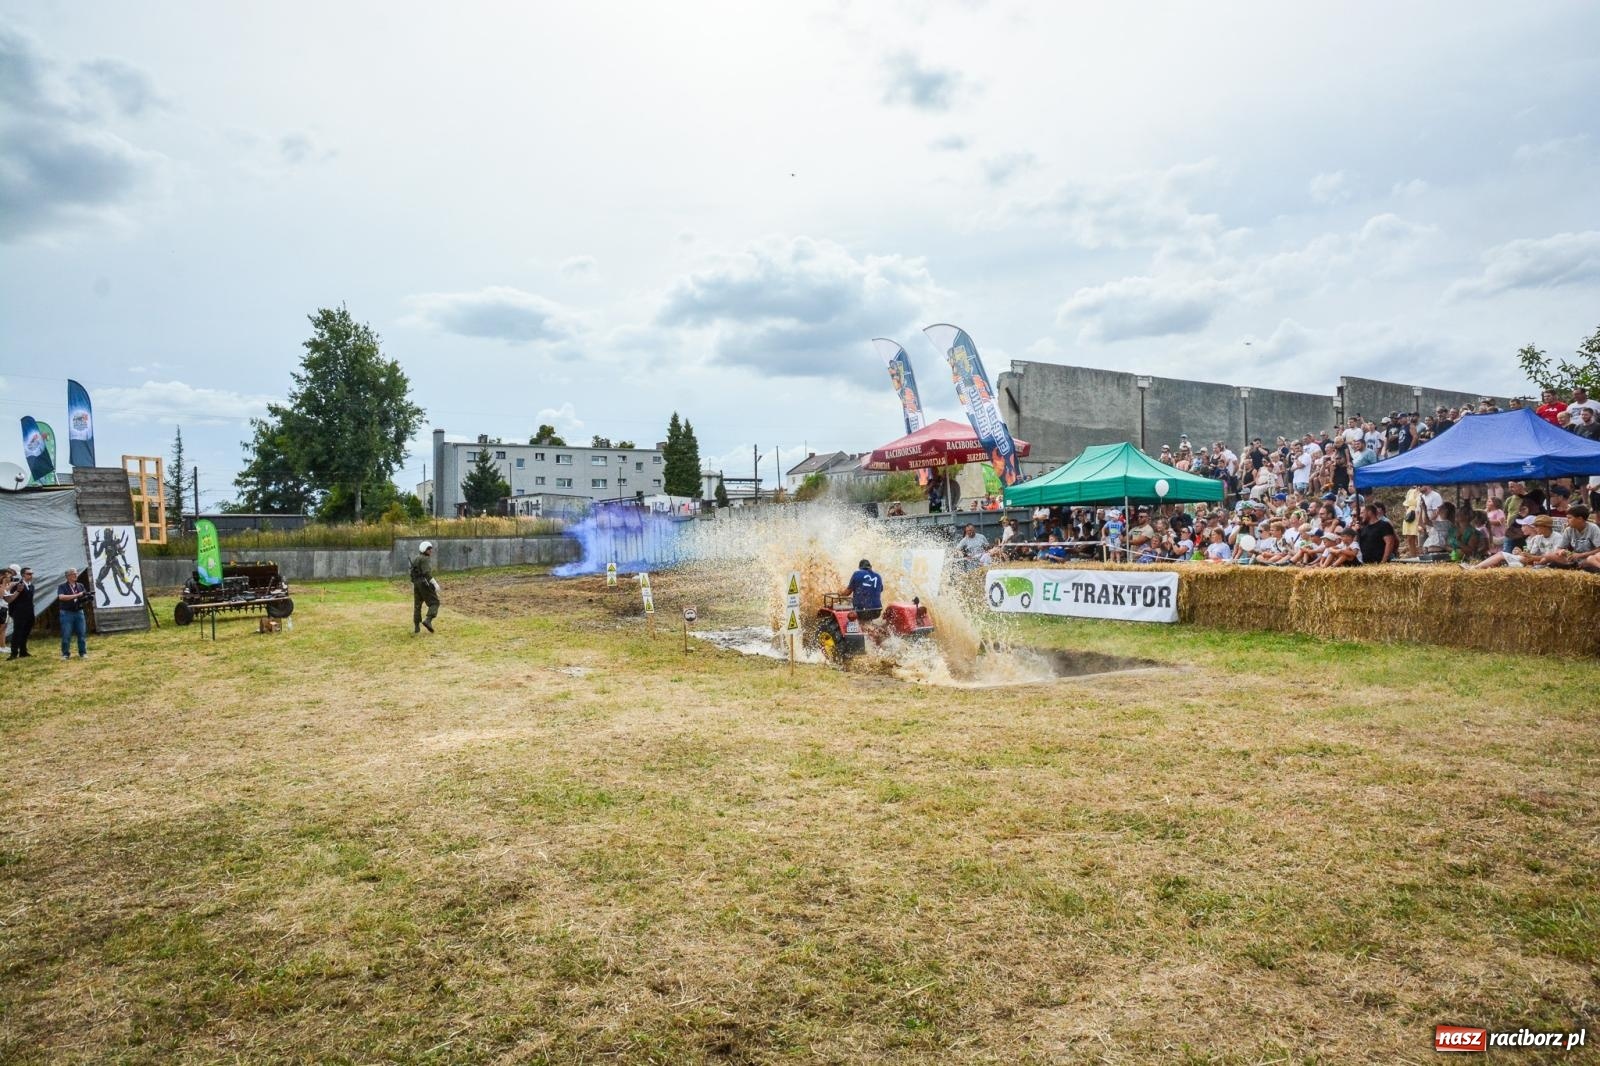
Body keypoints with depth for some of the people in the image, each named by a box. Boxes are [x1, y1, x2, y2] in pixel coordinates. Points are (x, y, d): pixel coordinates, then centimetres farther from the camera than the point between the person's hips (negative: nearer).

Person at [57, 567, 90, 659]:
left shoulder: (80, 586, 10)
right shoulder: (62, 586, -2)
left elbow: (85, 597, 9)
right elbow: (61, 597, -19)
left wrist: (87, 598, -16)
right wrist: (76, 595, -25)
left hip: (79, 612, 3)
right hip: (67, 613, -3)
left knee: (81, 634, 3)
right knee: (66, 635, -2)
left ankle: (83, 653, 9)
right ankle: (65, 654, 6)